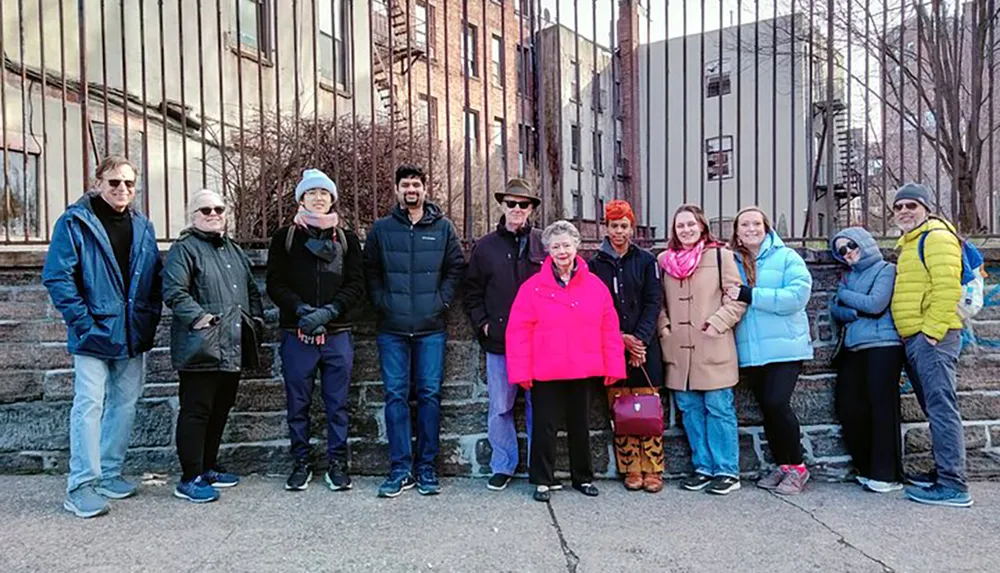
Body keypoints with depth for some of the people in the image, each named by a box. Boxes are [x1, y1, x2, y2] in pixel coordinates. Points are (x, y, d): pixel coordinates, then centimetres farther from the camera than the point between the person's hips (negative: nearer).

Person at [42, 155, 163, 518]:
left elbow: (155, 277, 13)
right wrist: (83, 321, -15)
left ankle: (110, 474, 26)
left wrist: (150, 318, 3)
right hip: (94, 334, -5)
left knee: (125, 404, 12)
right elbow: (56, 276, -10)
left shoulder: (142, 227, 10)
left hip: (133, 335, 6)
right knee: (89, 405, -4)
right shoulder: (75, 222, -5)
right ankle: (81, 487, 6)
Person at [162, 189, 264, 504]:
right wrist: (199, 316, -23)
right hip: (201, 348, -8)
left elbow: (252, 289, 25)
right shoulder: (184, 249, -4)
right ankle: (190, 479, 8)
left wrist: (256, 318, 12)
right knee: (196, 412, -2)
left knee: (219, 411, 16)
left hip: (233, 348, 8)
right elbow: (174, 291, -15)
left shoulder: (234, 250, 20)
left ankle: (208, 468, 29)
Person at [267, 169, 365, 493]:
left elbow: (357, 285, 2)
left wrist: (329, 311, -13)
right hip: (296, 335, 0)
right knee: (298, 404, 9)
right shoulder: (285, 237, 8)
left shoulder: (346, 239, 10)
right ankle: (301, 463, 24)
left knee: (337, 404, 6)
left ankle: (337, 463, 19)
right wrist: (302, 310, -15)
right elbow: (275, 284, 1)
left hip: (337, 334, 0)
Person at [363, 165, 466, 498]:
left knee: (429, 394, 4)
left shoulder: (443, 228, 7)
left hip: (431, 328, 0)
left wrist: (442, 301, -2)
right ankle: (400, 468, 12)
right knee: (395, 395, 2)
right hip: (392, 328, 1)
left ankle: (427, 467, 15)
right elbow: (370, 272, 11)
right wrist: (381, 303, -1)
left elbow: (456, 268, 8)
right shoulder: (381, 229, 7)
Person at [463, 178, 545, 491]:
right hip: (499, 341, 1)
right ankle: (503, 466, 24)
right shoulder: (486, 247, 7)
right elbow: (472, 292, 10)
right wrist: (483, 324, 0)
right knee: (500, 408, 9)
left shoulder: (544, 244, 3)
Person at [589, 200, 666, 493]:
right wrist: (621, 338, -8)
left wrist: (639, 338, -11)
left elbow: (653, 302, 0)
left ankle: (652, 470, 9)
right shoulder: (596, 263, 7)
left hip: (644, 344, 0)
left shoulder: (646, 260, 7)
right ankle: (631, 470, 12)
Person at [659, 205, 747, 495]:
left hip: (713, 348, -4)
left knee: (718, 408, 1)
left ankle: (727, 471, 13)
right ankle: (703, 467, 23)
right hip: (678, 349, 4)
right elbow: (658, 301, 16)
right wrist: (664, 327, 3)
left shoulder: (720, 256, 1)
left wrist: (716, 324, -10)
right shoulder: (664, 260, 12)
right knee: (690, 409, 10)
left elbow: (737, 298, -2)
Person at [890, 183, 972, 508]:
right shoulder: (908, 244, 22)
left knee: (941, 408, -9)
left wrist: (932, 330, -19)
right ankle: (943, 472, 24)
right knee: (934, 408, 15)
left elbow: (947, 289, -18)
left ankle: (953, 486, -6)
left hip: (931, 337, -10)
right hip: (914, 339, 10)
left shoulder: (936, 237, -7)